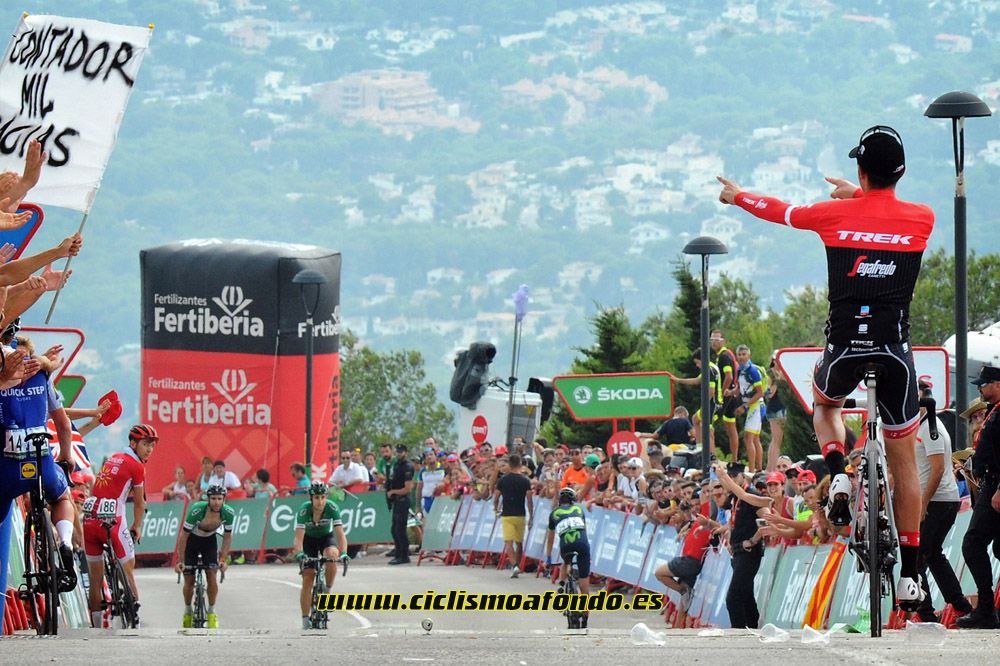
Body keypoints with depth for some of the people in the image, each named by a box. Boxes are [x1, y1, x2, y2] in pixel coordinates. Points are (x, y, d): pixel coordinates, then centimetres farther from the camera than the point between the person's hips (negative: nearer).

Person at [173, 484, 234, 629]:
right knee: (189, 580, -2)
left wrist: (223, 559, -16)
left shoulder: (229, 513, -26)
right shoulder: (196, 510, -35)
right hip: (192, 539, -2)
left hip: (209, 540, 2)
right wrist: (180, 560, -24)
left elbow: (227, 537, -9)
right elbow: (184, 535, -24)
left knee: (212, 576, -14)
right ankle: (188, 611, 23)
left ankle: (211, 612, 3)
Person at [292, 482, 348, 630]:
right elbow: (299, 537, -33)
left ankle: (328, 590, -10)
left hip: (326, 537, 0)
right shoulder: (304, 511, -29)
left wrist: (343, 553, -45)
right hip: (309, 539, 0)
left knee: (332, 556, -35)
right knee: (307, 580, -8)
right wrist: (299, 553, -51)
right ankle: (305, 620, 1)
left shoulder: (331, 508, -27)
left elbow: (340, 534, -29)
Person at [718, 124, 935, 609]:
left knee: (825, 404, 34)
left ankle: (838, 477, 4)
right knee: (904, 458, 10)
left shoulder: (836, 214, -3)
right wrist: (857, 195, 40)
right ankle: (909, 575, 5)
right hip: (894, 350, 0)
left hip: (844, 347, 0)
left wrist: (737, 196, 34)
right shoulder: (922, 219, -1)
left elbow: (781, 212, 15)